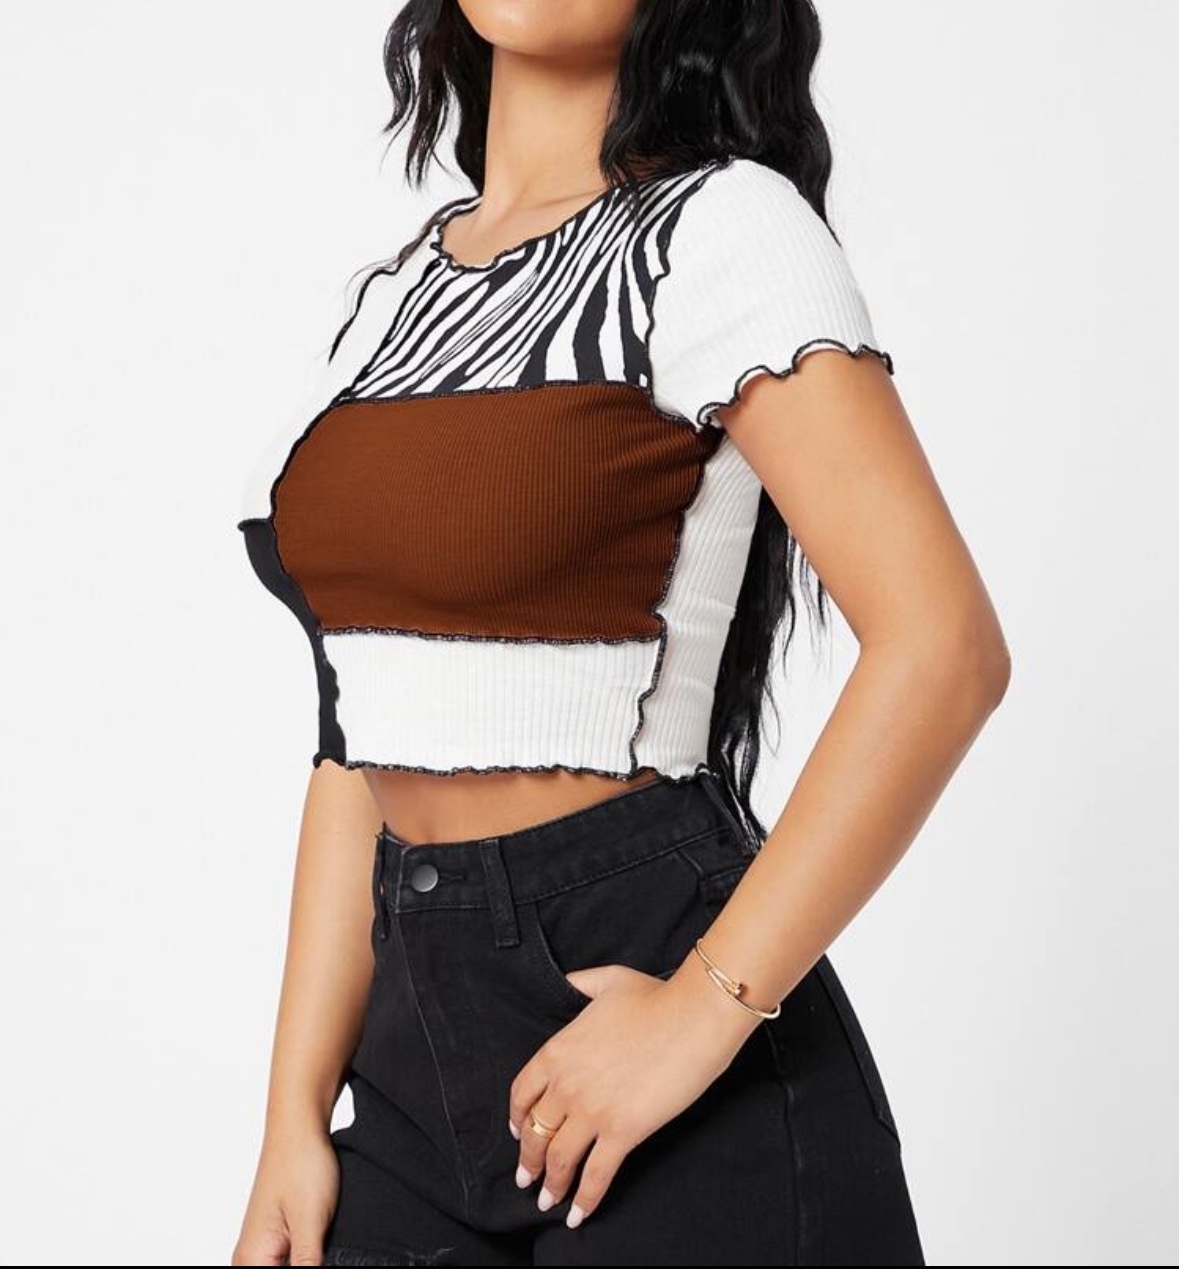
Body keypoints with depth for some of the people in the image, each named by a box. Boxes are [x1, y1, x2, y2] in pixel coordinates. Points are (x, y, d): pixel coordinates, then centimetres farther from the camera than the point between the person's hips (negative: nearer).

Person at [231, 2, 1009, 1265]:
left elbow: (943, 648, -19)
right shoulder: (399, 289, 12)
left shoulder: (720, 226, -9)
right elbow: (364, 729, 10)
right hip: (423, 1034, 6)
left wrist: (706, 1011, -20)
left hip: (635, 980, -6)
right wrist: (297, 1114, 5)